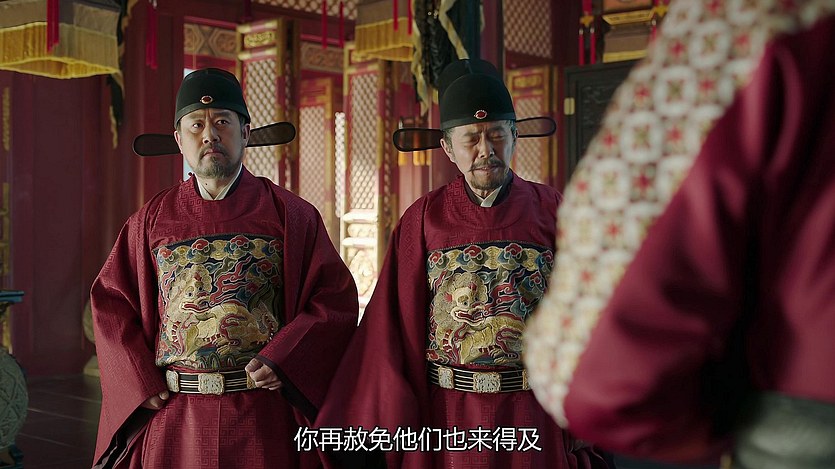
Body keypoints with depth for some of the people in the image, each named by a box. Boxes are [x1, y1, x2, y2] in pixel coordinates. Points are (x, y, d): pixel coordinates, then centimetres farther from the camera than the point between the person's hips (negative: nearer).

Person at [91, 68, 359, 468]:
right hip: (174, 417, 2)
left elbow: (336, 300, -3)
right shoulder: (152, 220, 6)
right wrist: (141, 384, -1)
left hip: (264, 420, -1)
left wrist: (279, 361, -15)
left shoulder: (289, 213, 0)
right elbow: (111, 300, 10)